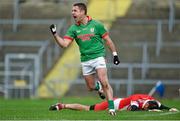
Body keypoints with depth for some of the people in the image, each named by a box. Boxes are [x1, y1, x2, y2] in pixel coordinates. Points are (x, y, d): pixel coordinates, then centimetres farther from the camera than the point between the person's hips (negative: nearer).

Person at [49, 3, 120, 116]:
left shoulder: (96, 25, -4)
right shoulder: (73, 29, 3)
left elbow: (108, 40, 3)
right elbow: (64, 44, -5)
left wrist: (115, 54, 2)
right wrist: (55, 34, -17)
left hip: (98, 56, -4)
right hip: (85, 60, 4)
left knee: (104, 82, -18)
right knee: (91, 87, 7)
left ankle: (112, 108, -16)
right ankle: (98, 86, 43)